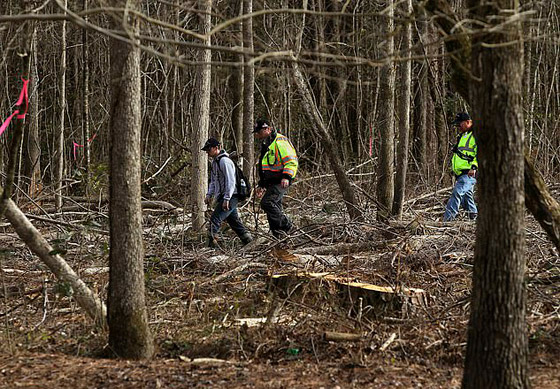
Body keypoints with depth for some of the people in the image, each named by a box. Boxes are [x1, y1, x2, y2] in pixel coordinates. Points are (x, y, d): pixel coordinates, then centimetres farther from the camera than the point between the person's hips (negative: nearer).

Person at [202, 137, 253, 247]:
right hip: (222, 197, 10)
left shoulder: (224, 161, -14)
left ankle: (211, 244, -16)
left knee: (215, 219, -15)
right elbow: (213, 181, 26)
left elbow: (230, 181, -20)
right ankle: (249, 242, 16)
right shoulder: (215, 161, 17)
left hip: (230, 197, -10)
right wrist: (209, 195, 12)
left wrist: (226, 199, -23)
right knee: (234, 221, 12)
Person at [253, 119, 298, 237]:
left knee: (267, 202, -22)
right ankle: (279, 236, 6)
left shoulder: (280, 141, -10)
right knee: (274, 208, 4)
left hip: (281, 182, -10)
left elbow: (292, 161, -17)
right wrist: (261, 185, 28)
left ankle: (285, 225, -13)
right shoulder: (265, 145, 22)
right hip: (272, 183, 10)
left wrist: (287, 176, -29)